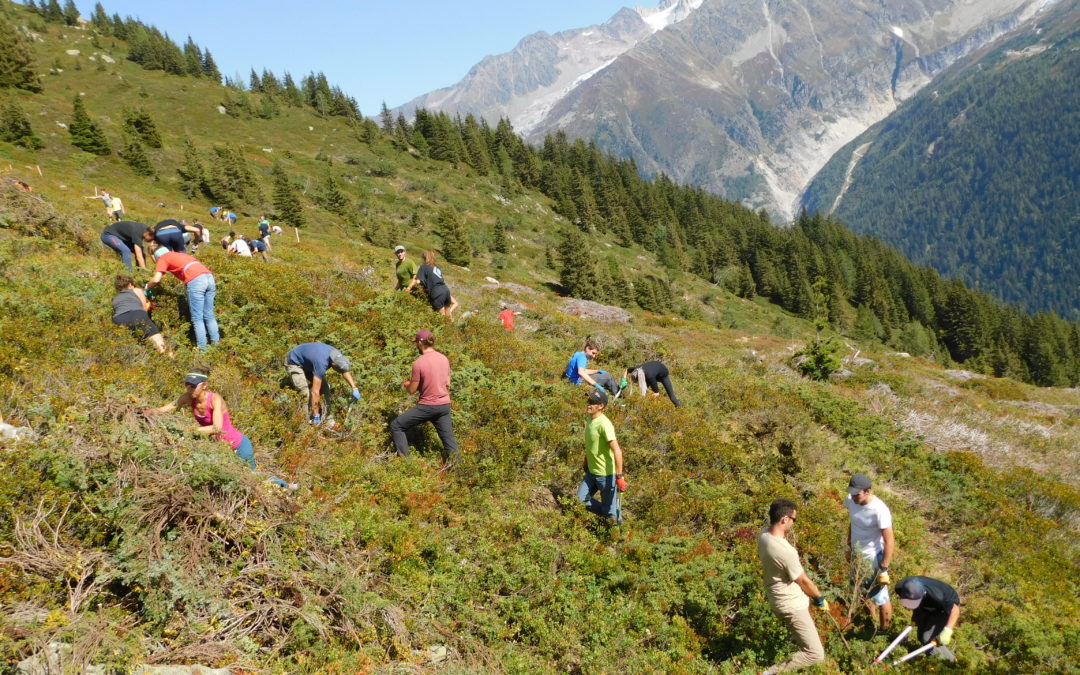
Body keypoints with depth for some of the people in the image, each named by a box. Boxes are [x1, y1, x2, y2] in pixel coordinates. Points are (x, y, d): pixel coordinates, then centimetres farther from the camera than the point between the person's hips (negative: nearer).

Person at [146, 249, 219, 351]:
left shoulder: (162, 258, 16)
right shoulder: (180, 255, 36)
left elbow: (156, 280, 5)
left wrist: (147, 287, 22)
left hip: (195, 281, -6)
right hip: (209, 276, 6)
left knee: (197, 318, -2)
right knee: (209, 316, 12)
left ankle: (202, 348, -5)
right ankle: (216, 343, 9)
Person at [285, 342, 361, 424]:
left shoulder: (336, 355, -19)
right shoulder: (322, 364, -41)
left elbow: (345, 371, 5)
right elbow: (315, 392, -39)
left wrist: (355, 389, 2)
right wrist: (316, 416, -34)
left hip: (308, 363, 8)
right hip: (294, 363, -8)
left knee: (325, 388, -1)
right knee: (306, 394, -21)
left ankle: (326, 417, 8)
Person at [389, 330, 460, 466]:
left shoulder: (418, 363, -15)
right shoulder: (444, 358, 3)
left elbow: (412, 390, -9)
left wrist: (406, 384, 14)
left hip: (427, 406, -6)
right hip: (445, 405, 6)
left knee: (396, 426, 8)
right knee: (448, 440, 10)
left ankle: (404, 459, 6)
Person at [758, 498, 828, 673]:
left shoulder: (764, 534, -8)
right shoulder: (785, 552, -33)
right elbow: (804, 581, -14)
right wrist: (820, 598, 0)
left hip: (778, 599, 10)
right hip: (791, 605, -10)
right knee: (816, 654, -7)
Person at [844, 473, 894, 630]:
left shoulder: (880, 510, -31)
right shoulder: (850, 500, -11)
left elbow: (889, 541, -24)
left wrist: (884, 569, -21)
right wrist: (849, 547, 18)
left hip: (874, 559, -7)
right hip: (857, 555, 7)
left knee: (880, 598, 7)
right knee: (865, 592, 26)